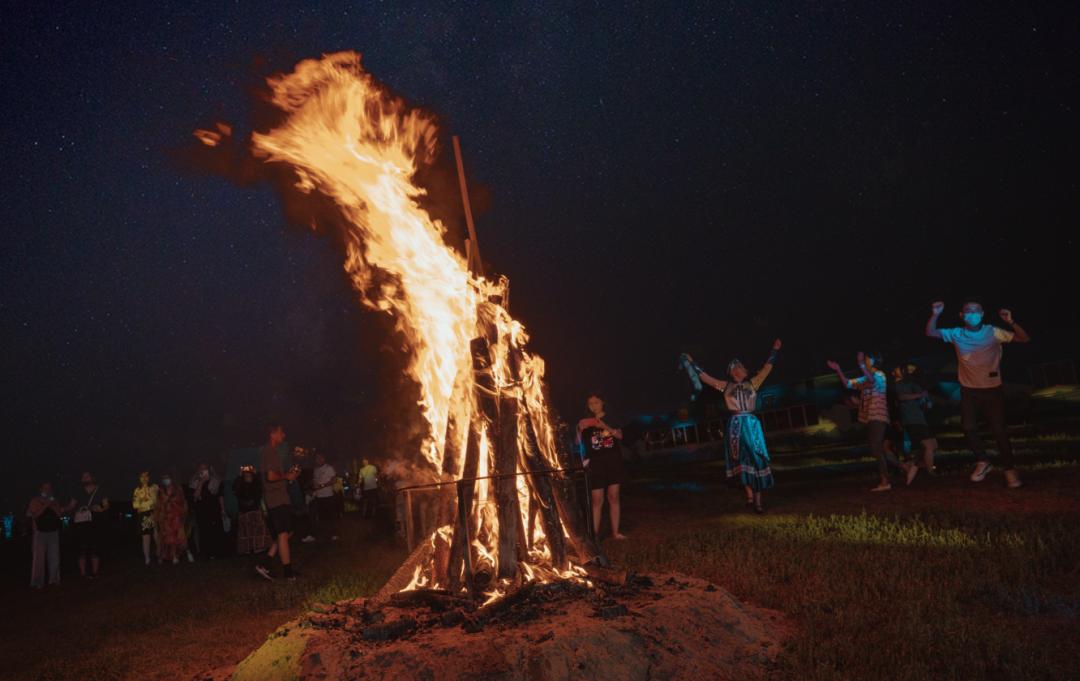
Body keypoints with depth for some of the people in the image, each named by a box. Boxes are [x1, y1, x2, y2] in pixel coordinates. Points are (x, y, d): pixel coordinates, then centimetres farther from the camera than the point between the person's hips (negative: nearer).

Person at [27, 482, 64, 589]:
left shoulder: (54, 501, 14)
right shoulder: (35, 501, 4)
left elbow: (60, 514, 4)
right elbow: (34, 515, -10)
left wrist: (52, 505, -8)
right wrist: (45, 505, -14)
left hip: (53, 532, 3)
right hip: (40, 532, -3)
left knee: (54, 557, 1)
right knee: (39, 557, -8)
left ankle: (53, 579, 7)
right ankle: (38, 582, -6)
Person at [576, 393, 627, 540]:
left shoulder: (611, 419, 8)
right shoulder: (586, 422, 8)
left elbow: (619, 435, -7)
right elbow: (579, 442, 1)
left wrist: (604, 426, -21)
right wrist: (580, 430, -18)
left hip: (613, 461, 1)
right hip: (595, 463, -1)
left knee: (613, 497, 2)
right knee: (597, 500, -6)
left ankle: (615, 531, 8)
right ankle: (595, 533, -5)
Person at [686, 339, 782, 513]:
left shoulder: (752, 384, 13)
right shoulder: (726, 386, 9)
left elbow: (767, 368, 13)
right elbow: (705, 377, 12)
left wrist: (775, 350, 12)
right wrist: (692, 364, 15)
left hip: (752, 424, 1)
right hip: (736, 425, -1)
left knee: (756, 460, -4)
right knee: (742, 461, 1)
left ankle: (757, 500, -3)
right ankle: (749, 496, 7)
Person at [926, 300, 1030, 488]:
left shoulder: (993, 332, -8)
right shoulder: (956, 334, -3)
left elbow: (1024, 338, -9)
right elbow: (930, 333, -5)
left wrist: (1011, 322, -26)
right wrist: (935, 315, -22)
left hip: (992, 389, -2)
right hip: (969, 390, 2)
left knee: (999, 430, 1)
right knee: (969, 429, -1)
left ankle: (1009, 469, 13)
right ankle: (982, 462, 20)